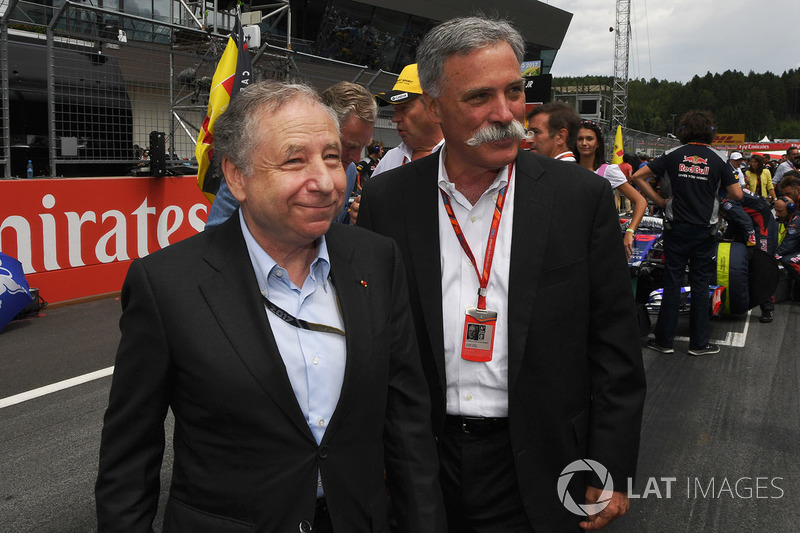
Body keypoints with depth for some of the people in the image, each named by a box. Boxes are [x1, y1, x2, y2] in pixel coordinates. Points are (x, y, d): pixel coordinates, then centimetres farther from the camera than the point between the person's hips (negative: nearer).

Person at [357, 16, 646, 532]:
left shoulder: (583, 196, -8)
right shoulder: (386, 199, -4)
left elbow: (616, 349, -4)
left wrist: (612, 472, -5)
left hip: (539, 470, -1)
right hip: (422, 462, 1)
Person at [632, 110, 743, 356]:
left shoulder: (673, 155, -1)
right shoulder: (718, 159, -3)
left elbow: (638, 177, -4)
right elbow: (737, 195, -6)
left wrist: (660, 201, 3)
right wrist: (717, 195, 14)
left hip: (677, 228, 1)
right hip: (705, 230, -1)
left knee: (672, 283, 6)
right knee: (700, 286, 6)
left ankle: (664, 340, 11)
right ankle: (698, 343, 13)